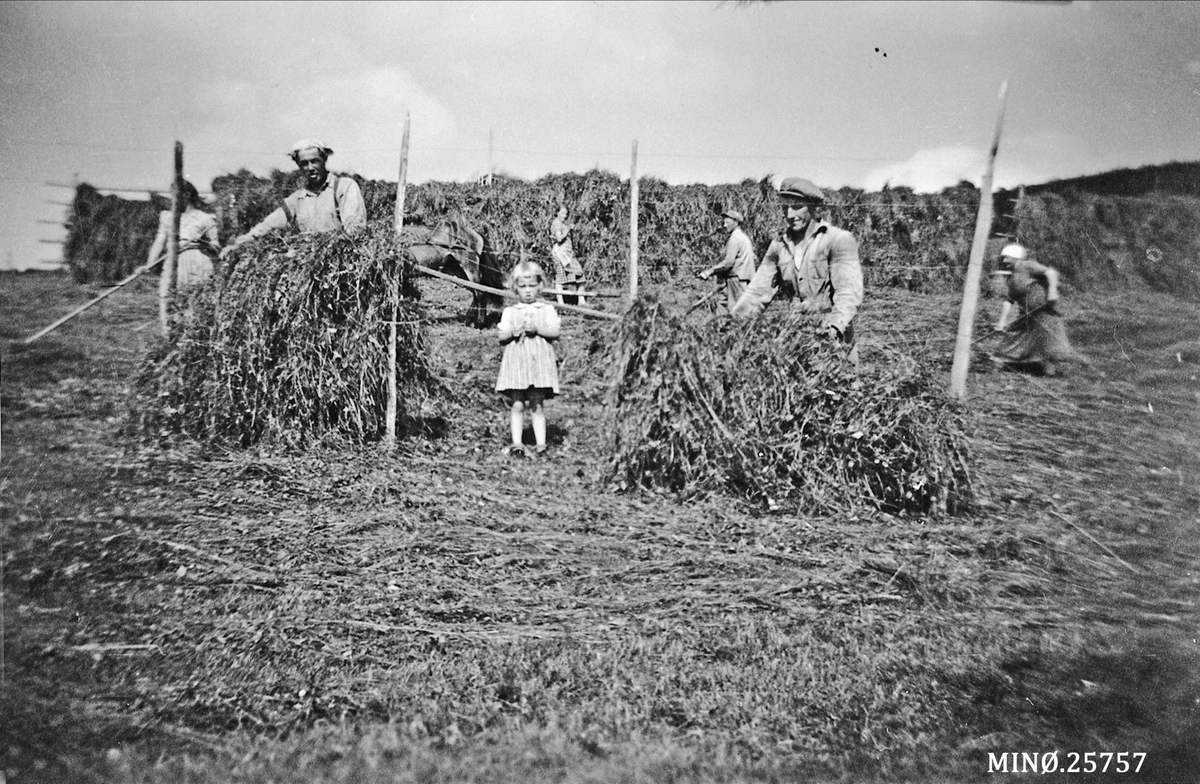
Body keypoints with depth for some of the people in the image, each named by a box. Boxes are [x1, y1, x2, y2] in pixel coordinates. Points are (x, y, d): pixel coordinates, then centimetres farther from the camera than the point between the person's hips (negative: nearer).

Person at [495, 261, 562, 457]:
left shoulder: (547, 309, 8)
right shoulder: (510, 312, 12)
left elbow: (555, 332, -3)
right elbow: (501, 337, 8)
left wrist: (537, 329, -16)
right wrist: (512, 332, -12)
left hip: (540, 362, -1)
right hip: (516, 362, 1)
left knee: (537, 405, 0)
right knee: (517, 405, -2)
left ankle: (540, 443, 3)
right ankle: (516, 443, 0)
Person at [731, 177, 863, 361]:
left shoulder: (839, 240, -9)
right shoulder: (779, 245, 7)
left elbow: (849, 292, -20)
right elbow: (758, 291, 5)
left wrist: (835, 326, -38)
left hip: (834, 340, -4)